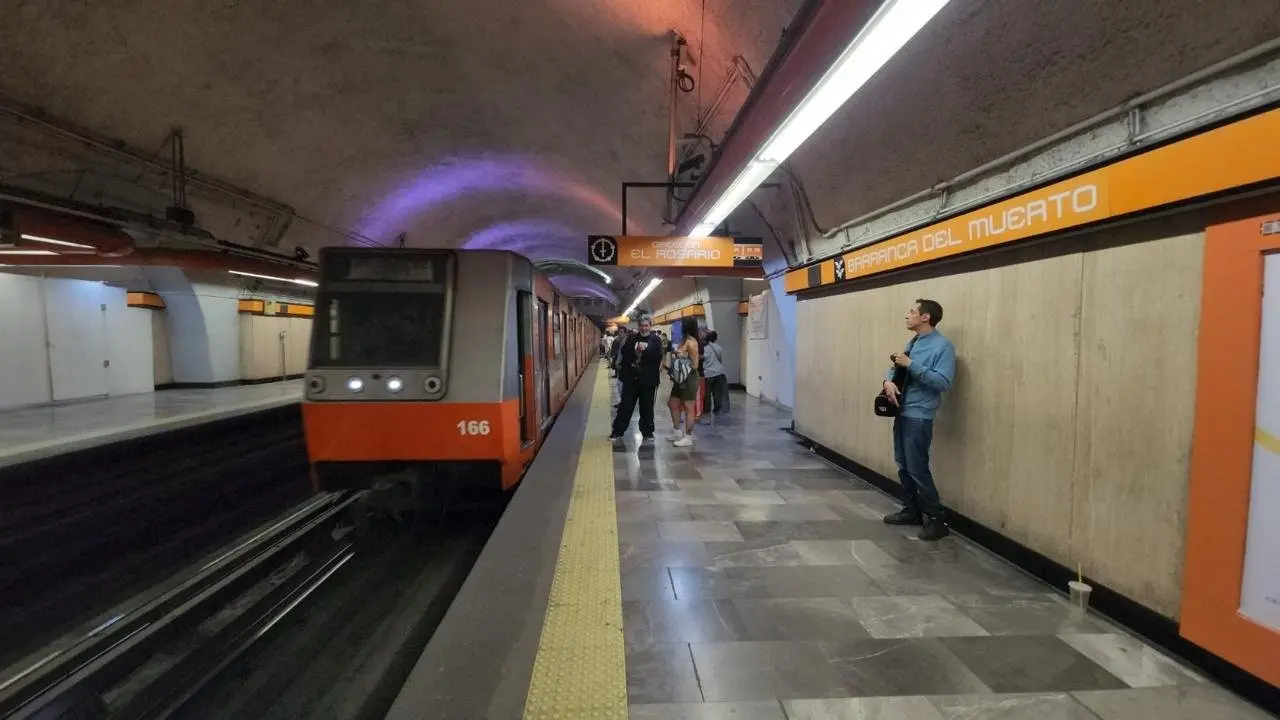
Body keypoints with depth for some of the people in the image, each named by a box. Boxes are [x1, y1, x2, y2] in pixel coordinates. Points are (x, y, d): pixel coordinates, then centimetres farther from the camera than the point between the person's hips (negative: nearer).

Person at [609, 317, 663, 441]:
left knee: (647, 407, 8)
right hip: (631, 378, 2)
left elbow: (658, 357, -13)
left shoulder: (656, 340, -1)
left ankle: (647, 432, 21)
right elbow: (624, 353, 1)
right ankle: (618, 431, 14)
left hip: (648, 379, -2)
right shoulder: (631, 338, 6)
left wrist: (645, 349, -22)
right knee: (625, 406, 6)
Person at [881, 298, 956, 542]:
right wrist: (888, 380, -6)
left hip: (919, 416, -8)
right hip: (901, 412, 8)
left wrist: (911, 365, -22)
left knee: (917, 468, -5)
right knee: (904, 466, 15)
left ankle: (936, 519, 7)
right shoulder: (912, 342, 13)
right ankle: (912, 510, 28)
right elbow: (896, 367, 17)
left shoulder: (943, 346, -12)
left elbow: (944, 382, -21)